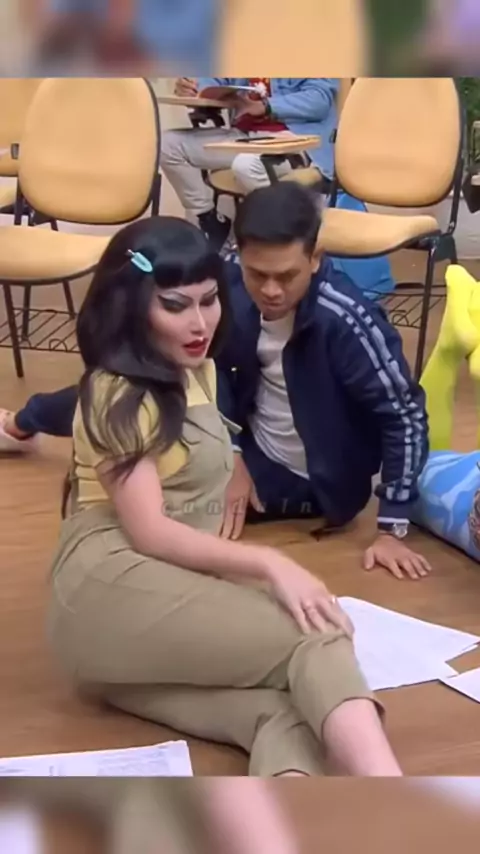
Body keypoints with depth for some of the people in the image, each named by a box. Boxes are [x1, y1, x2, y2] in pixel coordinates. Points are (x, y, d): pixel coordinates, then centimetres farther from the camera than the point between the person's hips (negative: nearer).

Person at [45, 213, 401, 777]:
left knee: (287, 707, -27)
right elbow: (148, 532, -16)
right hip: (112, 590, -7)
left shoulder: (194, 373, 21)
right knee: (318, 639, -29)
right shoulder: (119, 394, -7)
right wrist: (267, 563, -24)